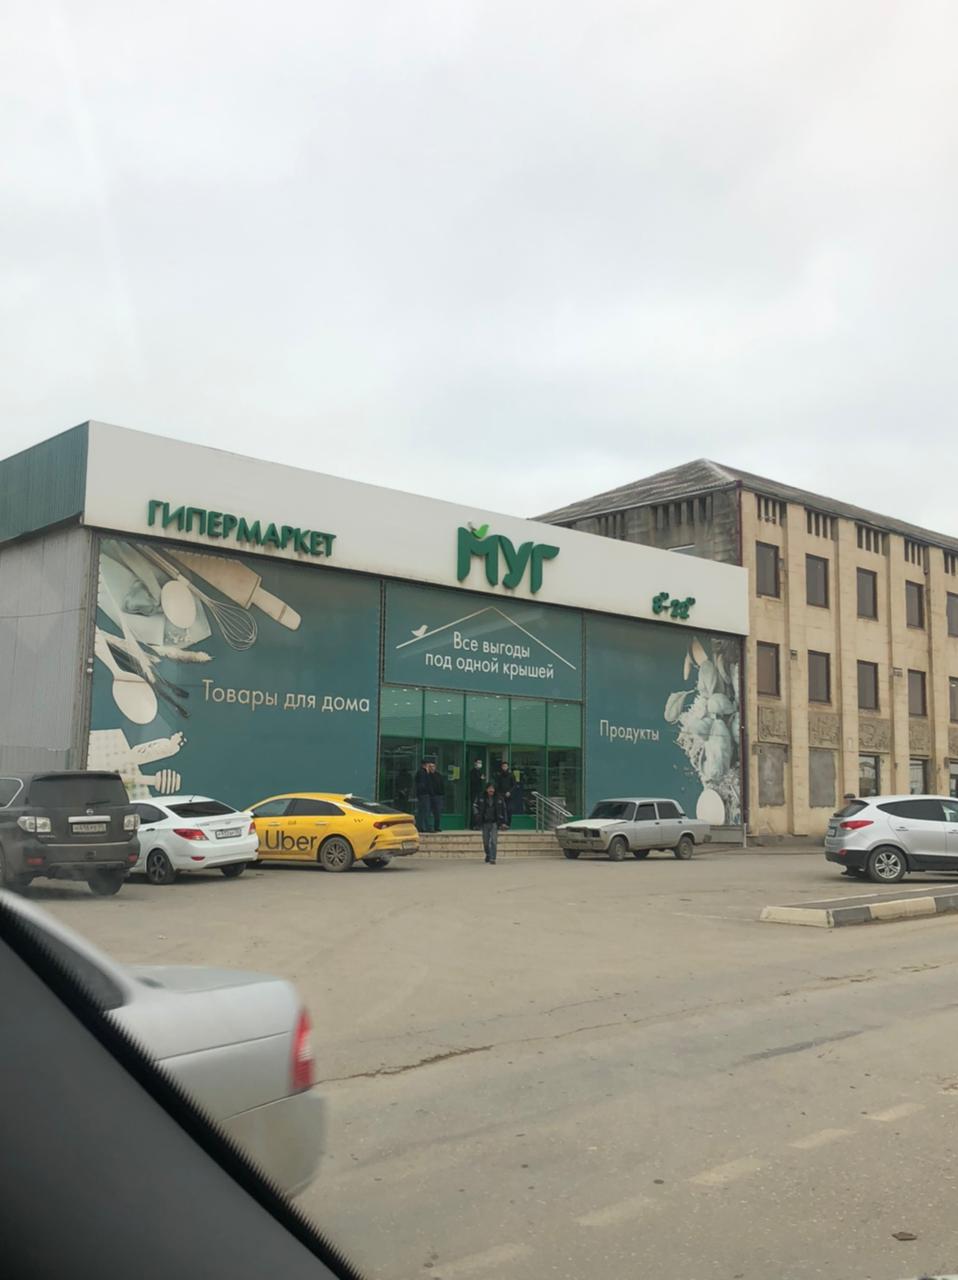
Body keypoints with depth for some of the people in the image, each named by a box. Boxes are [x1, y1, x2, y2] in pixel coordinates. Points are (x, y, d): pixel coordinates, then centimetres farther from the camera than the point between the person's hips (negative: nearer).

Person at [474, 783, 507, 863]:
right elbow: (477, 810, 3)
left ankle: (492, 859, -11)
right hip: (485, 823, 2)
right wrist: (478, 823, 0)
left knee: (493, 841, -12)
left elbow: (503, 810, 4)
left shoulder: (499, 798, -3)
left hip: (494, 823, -1)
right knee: (486, 842, 11)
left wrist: (503, 822, 0)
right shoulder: (481, 798, -2)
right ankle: (488, 855, 37)